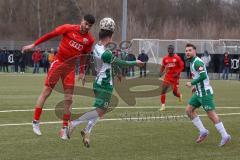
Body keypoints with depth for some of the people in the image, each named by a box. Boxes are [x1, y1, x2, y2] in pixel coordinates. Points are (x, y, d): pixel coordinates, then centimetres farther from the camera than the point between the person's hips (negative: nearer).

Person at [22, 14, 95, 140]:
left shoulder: (90, 40, 1)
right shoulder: (69, 29, -8)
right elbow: (50, 35, -3)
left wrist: (82, 73, 10)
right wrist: (34, 45, -4)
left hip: (70, 68, 3)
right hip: (58, 62, -3)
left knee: (68, 99, 0)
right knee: (46, 92, -4)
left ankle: (64, 129, 8)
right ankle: (35, 122, 3)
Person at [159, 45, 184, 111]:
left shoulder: (177, 58, -10)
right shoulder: (165, 58, 2)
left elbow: (182, 66, -5)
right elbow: (163, 66, 15)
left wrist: (177, 73, -17)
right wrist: (161, 72, -3)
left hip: (175, 77, -3)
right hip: (167, 76, 3)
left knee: (175, 92, 2)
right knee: (163, 90, -10)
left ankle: (179, 95, 41)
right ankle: (163, 105, -4)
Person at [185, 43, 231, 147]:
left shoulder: (197, 62, -16)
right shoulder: (192, 62, 14)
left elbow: (203, 76, -27)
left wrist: (192, 83, -17)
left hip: (205, 93, -10)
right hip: (198, 93, 10)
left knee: (211, 115, -7)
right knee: (189, 110, 8)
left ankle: (225, 136, -1)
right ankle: (203, 132, 12)